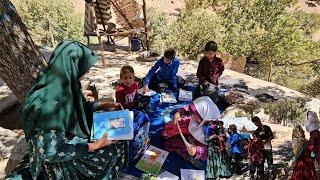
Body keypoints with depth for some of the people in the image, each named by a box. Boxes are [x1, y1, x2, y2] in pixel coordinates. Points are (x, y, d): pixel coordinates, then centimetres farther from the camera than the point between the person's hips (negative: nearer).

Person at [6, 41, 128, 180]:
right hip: (63, 161, -8)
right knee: (118, 145, -6)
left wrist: (103, 105, 1)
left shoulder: (64, 85, -10)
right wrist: (94, 146, -27)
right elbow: (51, 151, -32)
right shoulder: (50, 102, -36)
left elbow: (81, 107, 9)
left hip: (72, 139, 8)